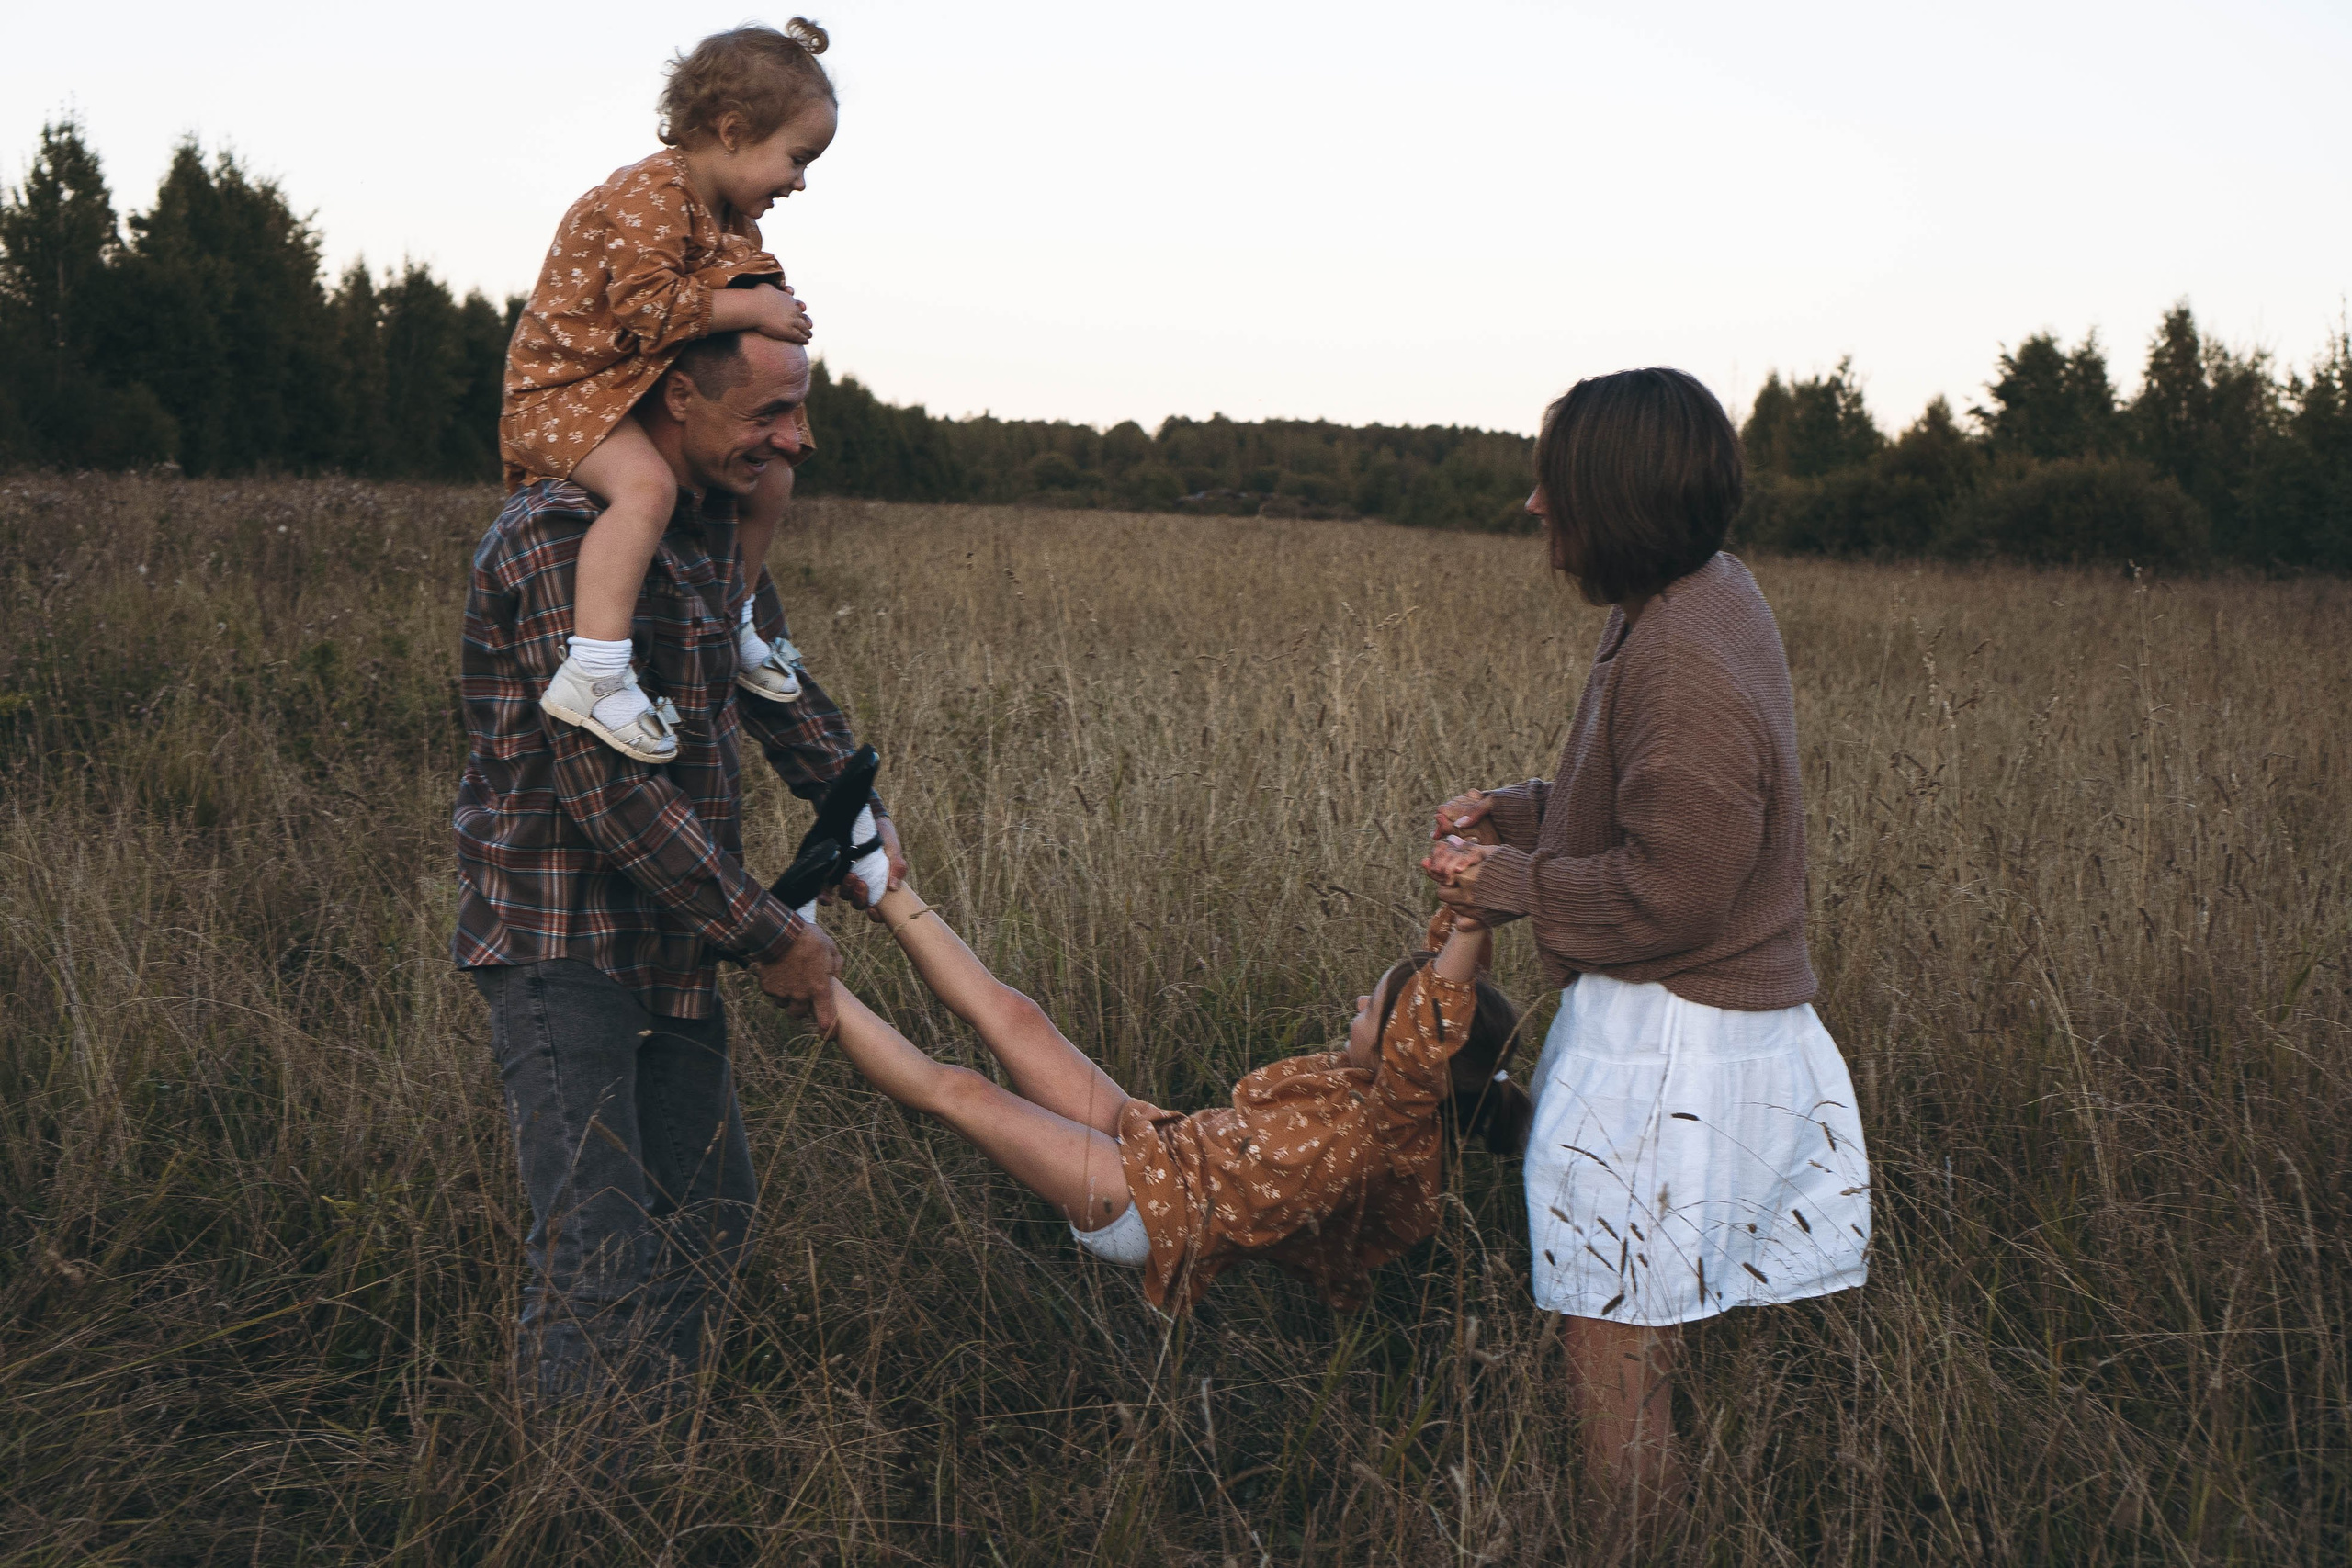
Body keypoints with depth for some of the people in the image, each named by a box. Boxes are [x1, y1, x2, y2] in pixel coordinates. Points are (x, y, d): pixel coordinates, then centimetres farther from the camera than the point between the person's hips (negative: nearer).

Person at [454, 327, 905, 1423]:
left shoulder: (712, 527, 8)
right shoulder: (559, 537, -21)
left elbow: (772, 677, 25)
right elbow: (609, 788, -24)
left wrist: (858, 803, 8)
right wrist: (764, 936, -17)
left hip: (675, 941, 9)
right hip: (561, 937, -9)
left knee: (707, 1219, 13)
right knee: (602, 1260, -13)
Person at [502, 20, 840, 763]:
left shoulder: (733, 220, 9)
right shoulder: (650, 196, -23)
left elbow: (740, 286, 22)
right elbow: (648, 305, -32)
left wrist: (772, 304, -1)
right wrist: (748, 309, -25)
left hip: (650, 390, 10)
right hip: (564, 387, -10)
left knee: (769, 478, 13)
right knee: (646, 484, -37)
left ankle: (730, 628, 33)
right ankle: (592, 673, -43)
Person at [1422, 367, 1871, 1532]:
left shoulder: (1684, 670, -26)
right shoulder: (1708, 592, 6)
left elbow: (1666, 896, -24)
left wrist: (1507, 885, -12)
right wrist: (1521, 813, 8)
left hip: (1669, 1040, -10)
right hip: (1737, 1010, 10)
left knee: (1616, 1345, 1)